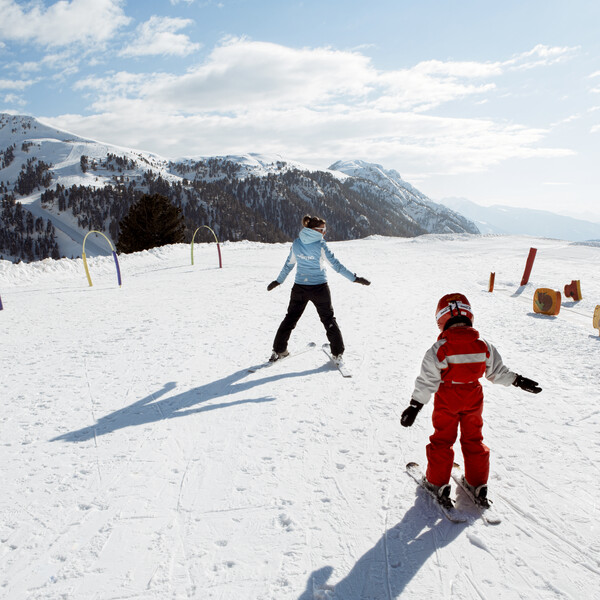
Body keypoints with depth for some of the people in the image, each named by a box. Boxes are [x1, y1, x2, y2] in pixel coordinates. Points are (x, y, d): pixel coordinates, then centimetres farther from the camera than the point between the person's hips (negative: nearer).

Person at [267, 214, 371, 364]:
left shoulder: (296, 243, 1)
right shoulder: (320, 244, -12)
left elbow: (288, 264, 10)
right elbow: (336, 264, -12)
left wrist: (278, 281, 23)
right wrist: (355, 278, -8)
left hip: (299, 287, 4)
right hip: (319, 288, -3)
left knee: (290, 318, 16)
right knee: (328, 320, 11)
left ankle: (279, 350, 20)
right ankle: (337, 353, 14)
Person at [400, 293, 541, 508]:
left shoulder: (439, 349, -19)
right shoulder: (483, 346, -7)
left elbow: (427, 381, -19)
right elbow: (498, 372, 2)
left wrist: (415, 406, -15)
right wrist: (519, 380, 18)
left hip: (446, 400, -3)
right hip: (473, 398, 3)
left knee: (442, 441, 12)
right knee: (473, 439, 19)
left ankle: (437, 483, 20)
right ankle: (478, 485, 27)